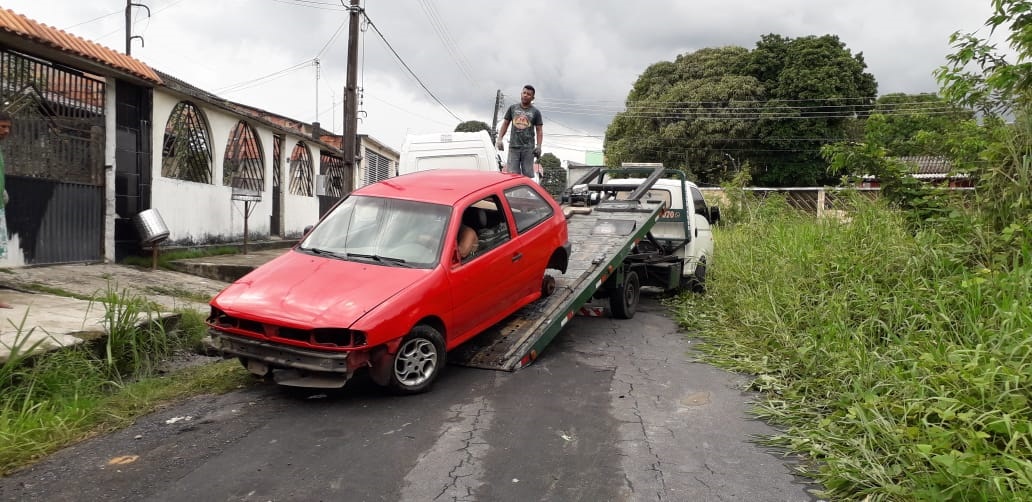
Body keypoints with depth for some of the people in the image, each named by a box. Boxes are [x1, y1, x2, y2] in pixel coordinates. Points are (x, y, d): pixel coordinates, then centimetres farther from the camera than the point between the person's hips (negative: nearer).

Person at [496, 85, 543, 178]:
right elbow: (505, 124, 15)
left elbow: (539, 131, 5)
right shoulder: (512, 108, 12)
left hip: (528, 148, -1)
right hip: (513, 147, 1)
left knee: (528, 175, -3)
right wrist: (499, 139, 3)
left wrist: (538, 146, -7)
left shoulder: (535, 112, 7)